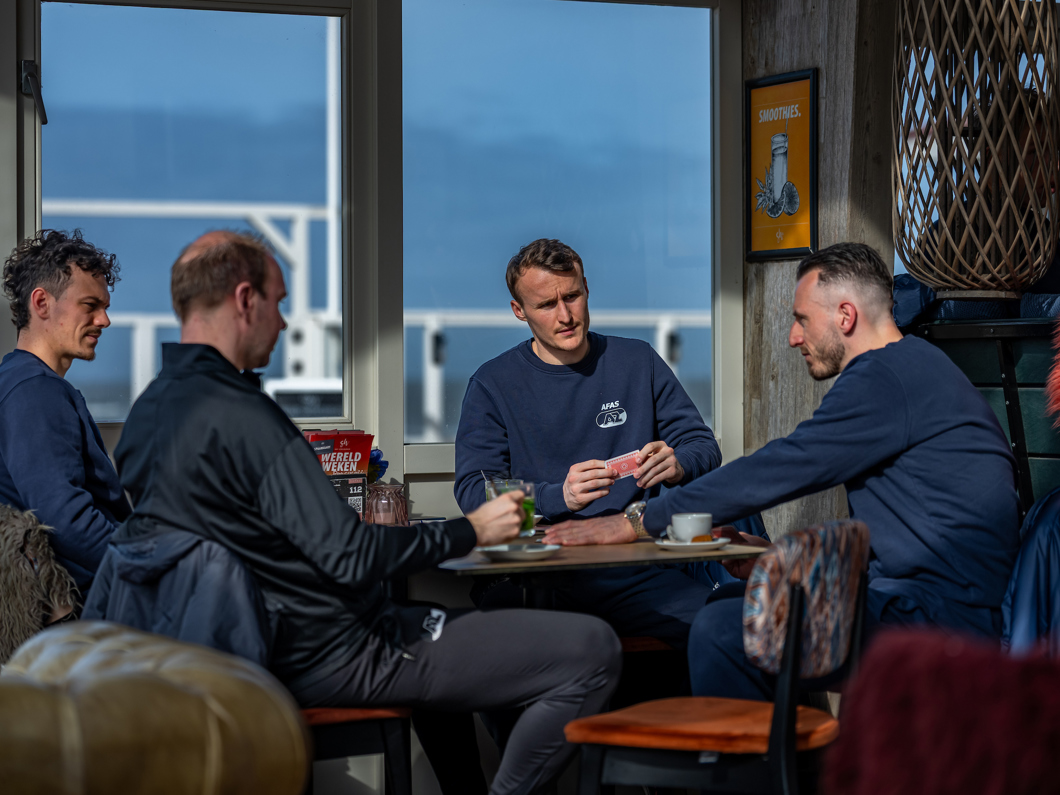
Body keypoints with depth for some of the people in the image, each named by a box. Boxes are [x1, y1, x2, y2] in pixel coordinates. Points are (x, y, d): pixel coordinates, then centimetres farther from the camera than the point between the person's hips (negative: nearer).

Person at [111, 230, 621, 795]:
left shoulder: (145, 415, 6)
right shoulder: (241, 416, -23)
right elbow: (352, 558, -26)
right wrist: (473, 530, -11)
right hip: (338, 656, -10)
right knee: (591, 649, -13)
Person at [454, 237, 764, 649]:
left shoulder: (637, 361, 15)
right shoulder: (492, 385, 7)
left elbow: (703, 445, 14)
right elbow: (474, 491, -3)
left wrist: (677, 465, -12)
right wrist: (560, 496, -22)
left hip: (632, 570, 2)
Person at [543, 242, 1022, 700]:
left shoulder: (884, 378, -13)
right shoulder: (911, 367, 19)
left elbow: (774, 472, -14)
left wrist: (640, 522, -8)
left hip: (944, 615, -11)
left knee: (722, 630, -18)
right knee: (736, 598, 17)